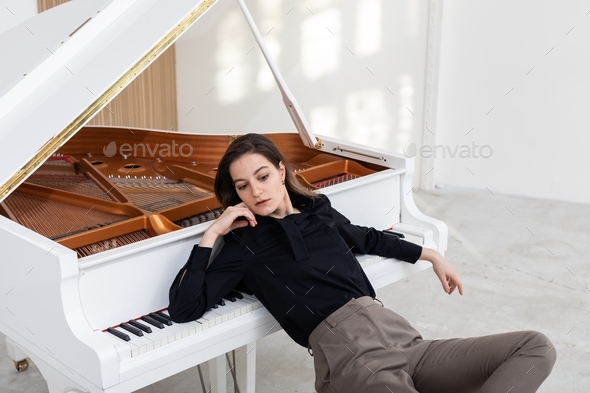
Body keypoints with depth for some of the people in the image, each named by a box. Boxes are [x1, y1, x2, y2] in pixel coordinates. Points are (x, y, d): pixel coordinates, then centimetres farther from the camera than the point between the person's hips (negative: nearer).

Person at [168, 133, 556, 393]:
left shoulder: (317, 209, 19)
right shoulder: (246, 242, 4)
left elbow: (366, 238, 40)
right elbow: (184, 308, -6)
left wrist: (432, 255, 44)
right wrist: (211, 234, -5)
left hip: (399, 336, 7)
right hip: (349, 352, -7)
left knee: (536, 347, -5)